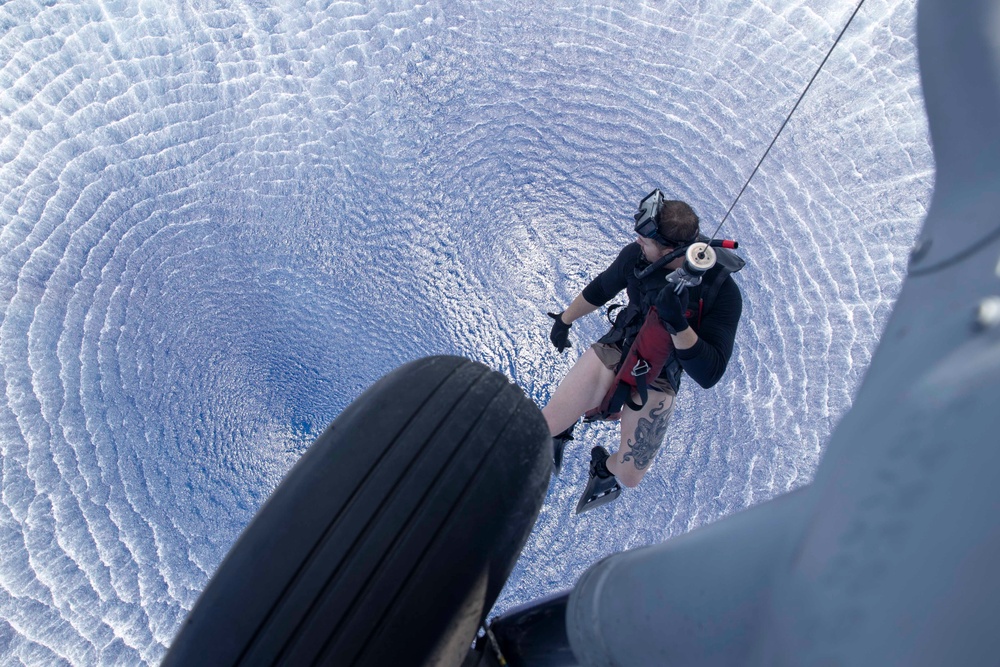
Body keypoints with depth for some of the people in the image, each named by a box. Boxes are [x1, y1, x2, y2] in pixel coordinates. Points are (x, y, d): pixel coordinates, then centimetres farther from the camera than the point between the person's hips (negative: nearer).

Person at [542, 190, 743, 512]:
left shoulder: (723, 291, -22)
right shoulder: (636, 255, -15)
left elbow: (709, 374, -24)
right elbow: (600, 289, 6)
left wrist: (678, 324, -40)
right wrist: (564, 320, 19)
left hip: (658, 380, -1)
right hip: (615, 349, 2)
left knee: (629, 476, -3)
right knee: (544, 425, -12)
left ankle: (605, 468, 34)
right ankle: (563, 427, 26)